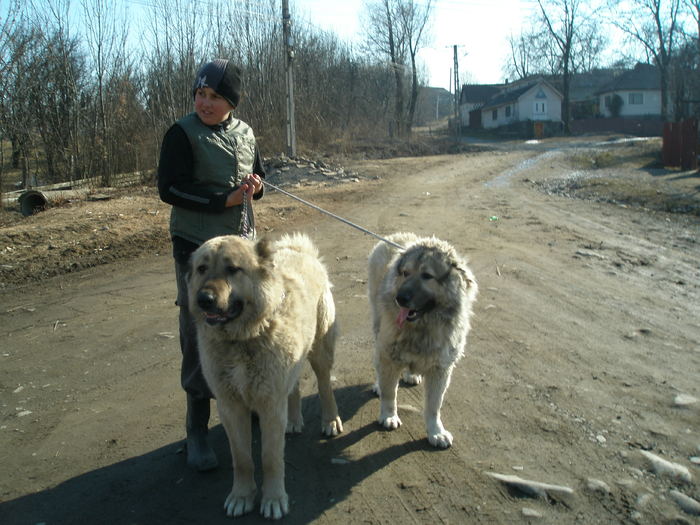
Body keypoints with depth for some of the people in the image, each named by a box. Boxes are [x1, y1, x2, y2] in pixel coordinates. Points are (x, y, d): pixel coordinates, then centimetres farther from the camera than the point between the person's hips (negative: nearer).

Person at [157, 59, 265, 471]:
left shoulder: (244, 132, 7)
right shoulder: (183, 134, -9)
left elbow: (259, 176, 19)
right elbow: (169, 189, -14)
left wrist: (256, 186, -5)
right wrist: (224, 201, -20)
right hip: (198, 248, -6)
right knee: (200, 337, -3)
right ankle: (197, 430, 9)